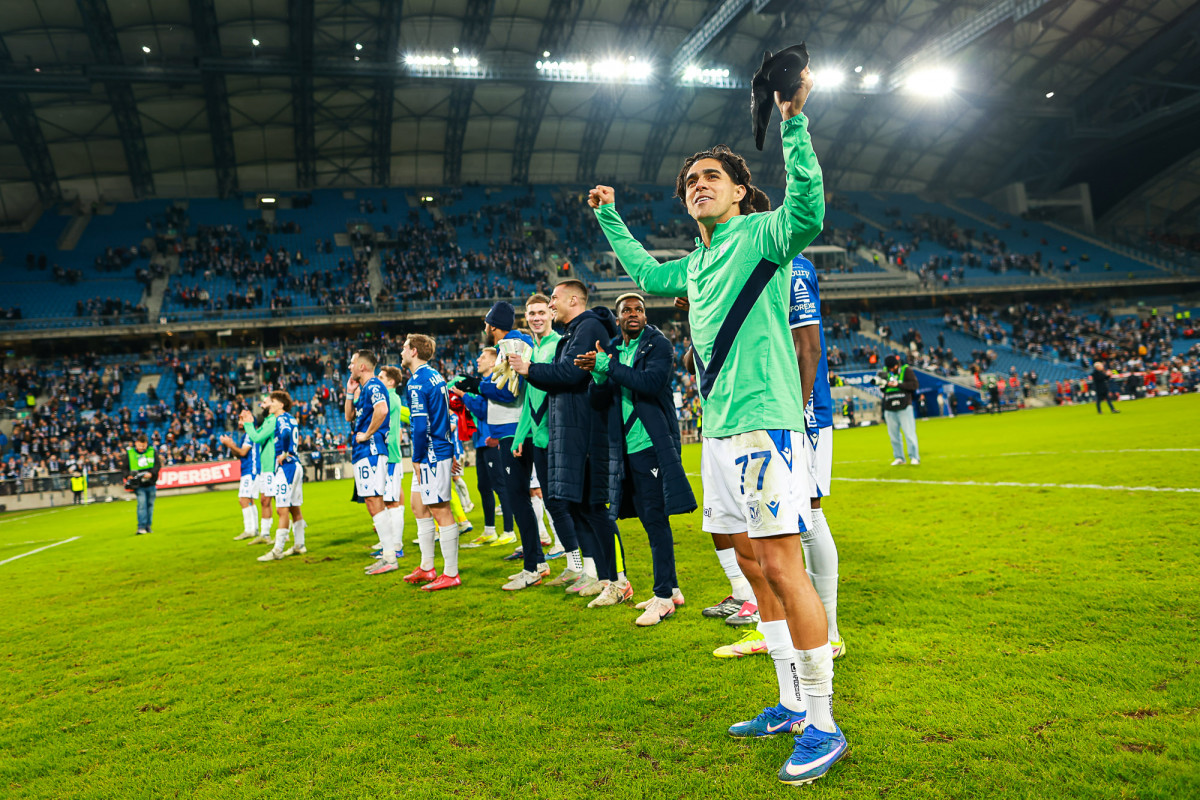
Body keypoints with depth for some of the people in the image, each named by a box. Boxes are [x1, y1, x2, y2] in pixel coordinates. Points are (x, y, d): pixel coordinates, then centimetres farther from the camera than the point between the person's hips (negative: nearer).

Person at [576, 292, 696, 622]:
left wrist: (608, 366, -18)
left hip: (652, 444, -6)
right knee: (649, 519, 11)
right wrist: (598, 374, -11)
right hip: (626, 448, 6)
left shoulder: (659, 345, -1)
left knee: (656, 518, -6)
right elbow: (598, 402, 9)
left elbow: (652, 382, -20)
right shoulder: (610, 349, 15)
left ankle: (663, 597, 0)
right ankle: (671, 588, 23)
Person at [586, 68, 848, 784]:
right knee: (754, 567, 12)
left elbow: (807, 212, -25)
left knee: (783, 565, -9)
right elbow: (650, 276, 38)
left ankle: (823, 726, 3)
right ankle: (791, 704, 24)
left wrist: (794, 123, -28)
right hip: (719, 430, 9)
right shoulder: (700, 261, 20)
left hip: (763, 424, -9)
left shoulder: (761, 235, -3)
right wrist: (611, 220, 40)